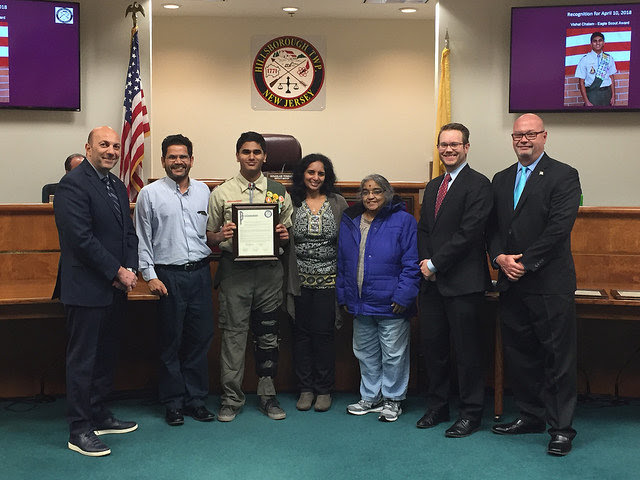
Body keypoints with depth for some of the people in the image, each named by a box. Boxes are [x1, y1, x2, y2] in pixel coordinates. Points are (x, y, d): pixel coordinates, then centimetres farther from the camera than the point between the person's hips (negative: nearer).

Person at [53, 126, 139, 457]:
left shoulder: (118, 186, 14)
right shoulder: (73, 184, -12)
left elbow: (129, 232, 15)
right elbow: (81, 238, -20)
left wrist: (130, 271, -1)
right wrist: (117, 272, -15)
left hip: (115, 287, 8)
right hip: (87, 289, -8)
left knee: (106, 354, 16)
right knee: (82, 359, 0)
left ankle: (98, 415, 30)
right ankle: (79, 430, 10)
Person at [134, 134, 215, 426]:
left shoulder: (203, 191, 11)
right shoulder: (150, 194, 0)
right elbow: (142, 240, 0)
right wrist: (150, 276, -6)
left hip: (200, 272, 3)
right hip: (168, 275, -3)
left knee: (201, 337, 7)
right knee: (171, 341, 3)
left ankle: (195, 399, 19)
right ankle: (173, 402, 15)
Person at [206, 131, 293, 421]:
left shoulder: (279, 192, 9)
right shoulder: (221, 193, 6)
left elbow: (289, 233, 14)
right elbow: (209, 236, 7)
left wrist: (285, 236, -8)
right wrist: (221, 236, -14)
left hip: (269, 270, 2)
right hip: (234, 269, -1)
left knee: (268, 335, 8)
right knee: (233, 333, 0)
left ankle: (267, 396, 20)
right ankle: (231, 398, 11)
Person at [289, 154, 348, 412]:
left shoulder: (338, 203, 4)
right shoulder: (291, 202, 4)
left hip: (328, 279, -1)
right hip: (299, 278, 1)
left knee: (323, 332, 1)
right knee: (301, 332, 5)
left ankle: (324, 390, 14)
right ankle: (306, 388, 17)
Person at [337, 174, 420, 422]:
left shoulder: (403, 221, -6)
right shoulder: (350, 223, 9)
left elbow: (411, 264, -10)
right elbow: (342, 263, 14)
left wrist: (403, 296, -16)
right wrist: (343, 296, 10)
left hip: (391, 304, -5)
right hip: (360, 304, 5)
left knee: (393, 355, 5)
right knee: (365, 353, 15)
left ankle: (392, 399, 20)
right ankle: (371, 397, 29)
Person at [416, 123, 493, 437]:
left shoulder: (478, 185, -8)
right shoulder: (432, 187, 17)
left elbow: (468, 233, -16)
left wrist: (435, 264, -13)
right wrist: (426, 263, -2)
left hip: (463, 283, -7)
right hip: (432, 282, 7)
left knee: (468, 351, 2)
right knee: (432, 346, 13)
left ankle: (470, 414, 15)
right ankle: (437, 408, 27)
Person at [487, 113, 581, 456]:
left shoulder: (563, 176, -4)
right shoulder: (501, 180, 15)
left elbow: (559, 227, -14)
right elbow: (493, 226, 13)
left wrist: (524, 263, -15)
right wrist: (500, 257, -6)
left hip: (549, 284, -6)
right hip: (511, 285, 6)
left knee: (558, 357, 1)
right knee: (519, 354, 13)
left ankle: (561, 427, 11)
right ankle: (530, 416, 27)